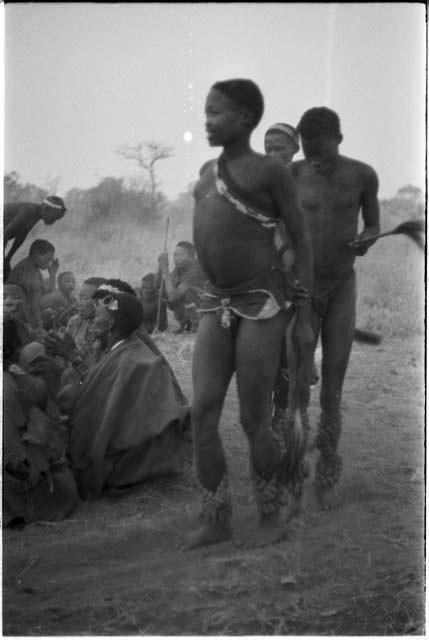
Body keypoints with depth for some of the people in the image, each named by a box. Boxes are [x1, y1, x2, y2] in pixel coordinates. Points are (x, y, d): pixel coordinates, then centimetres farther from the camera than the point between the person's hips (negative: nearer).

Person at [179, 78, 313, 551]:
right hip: (216, 307, 6)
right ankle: (216, 521, 12)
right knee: (203, 413, -1)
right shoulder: (207, 172, 15)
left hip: (261, 305, -6)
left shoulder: (271, 171, -4)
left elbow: (301, 237, -2)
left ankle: (271, 518, 19)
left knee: (253, 421, -1)